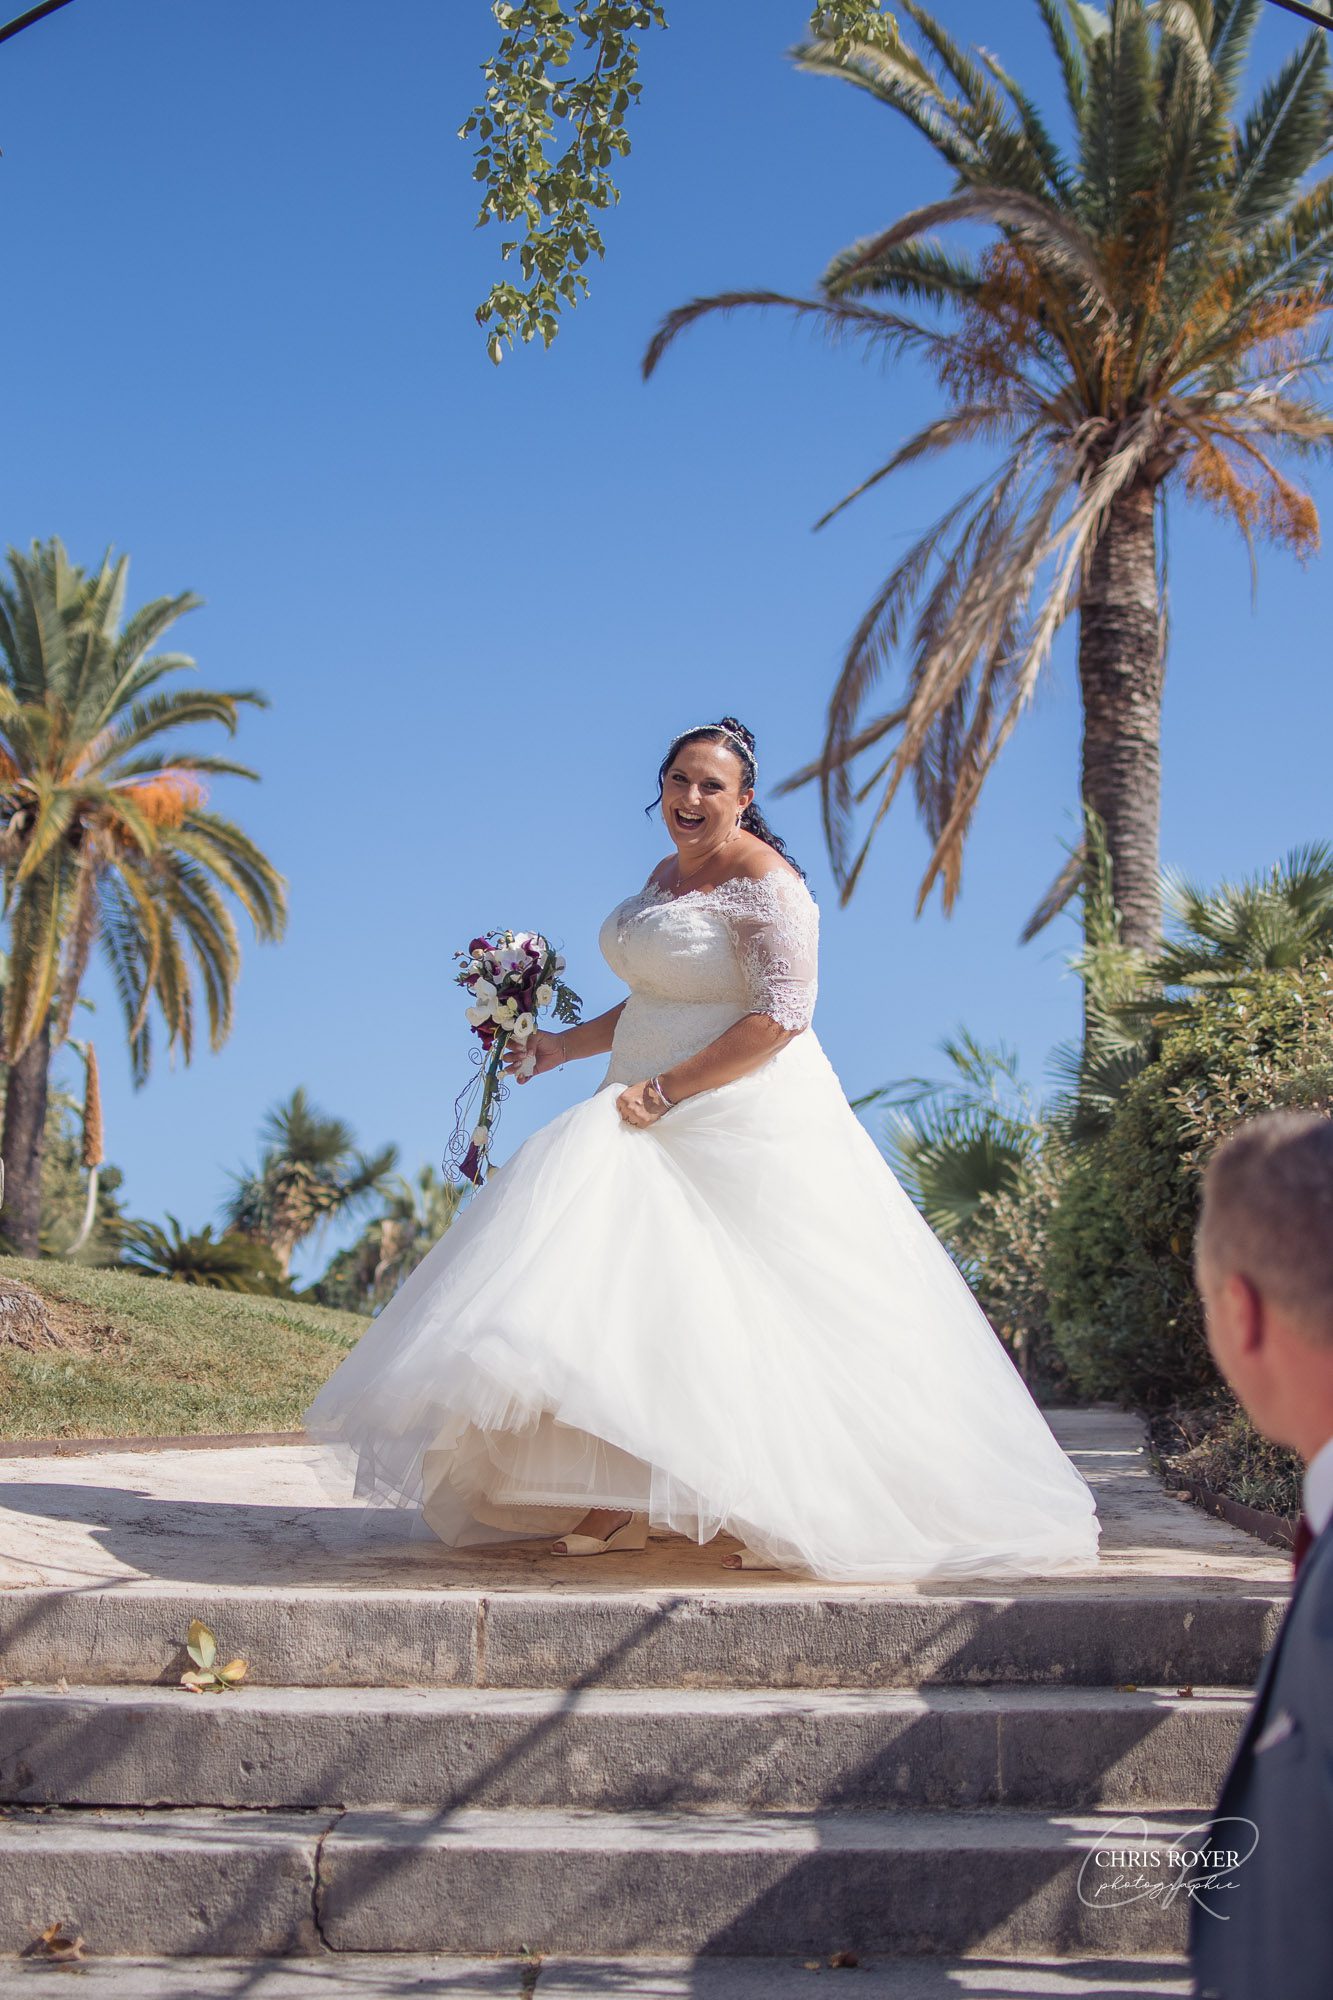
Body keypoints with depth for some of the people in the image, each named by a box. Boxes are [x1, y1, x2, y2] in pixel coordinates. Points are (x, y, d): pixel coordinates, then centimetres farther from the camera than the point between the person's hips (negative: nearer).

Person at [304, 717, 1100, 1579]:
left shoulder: (763, 882, -12)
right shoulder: (668, 872, 15)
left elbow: (780, 1015, -19)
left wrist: (665, 1090, -20)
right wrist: (569, 1044, 11)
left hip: (749, 1130, -8)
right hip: (658, 1124, 8)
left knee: (754, 1316, -8)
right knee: (625, 1296, 0)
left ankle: (792, 1515, 1)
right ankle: (618, 1506, 2)